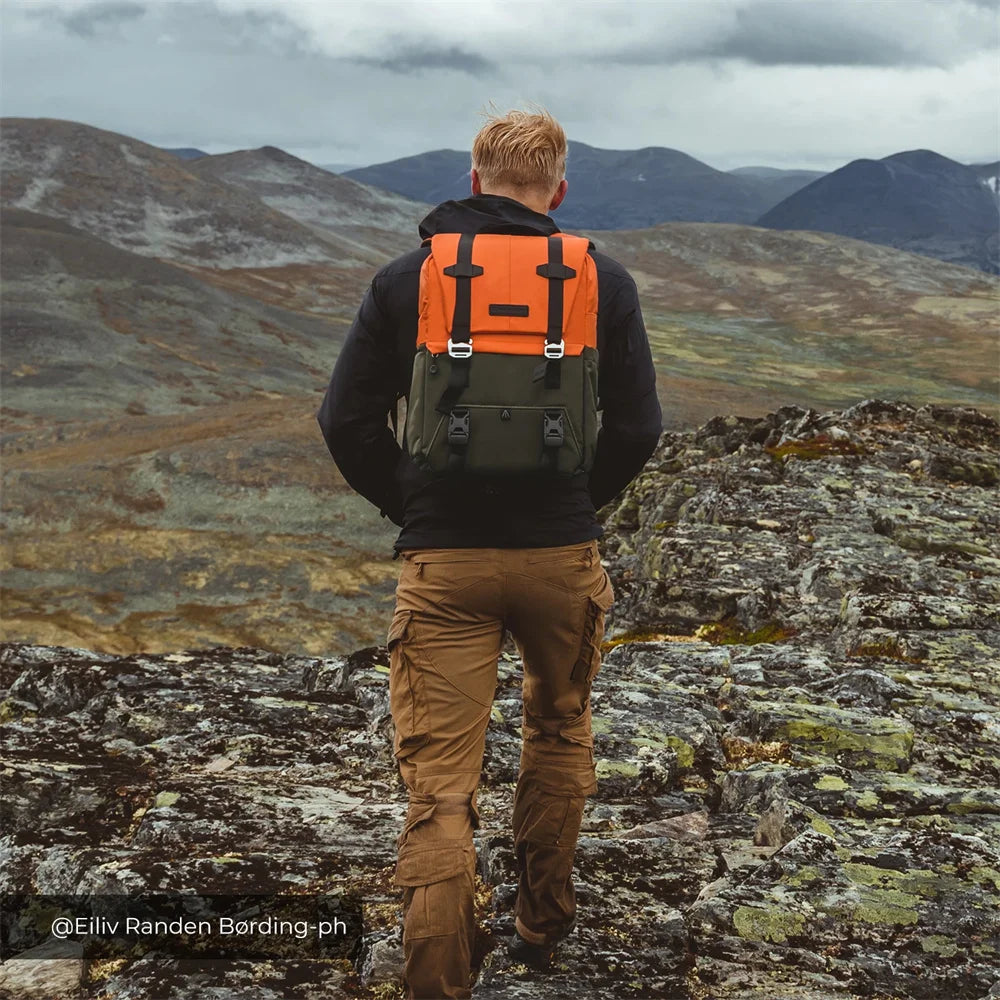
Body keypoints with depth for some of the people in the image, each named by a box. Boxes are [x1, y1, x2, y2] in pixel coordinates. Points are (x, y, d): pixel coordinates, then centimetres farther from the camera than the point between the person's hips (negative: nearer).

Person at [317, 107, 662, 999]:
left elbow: (346, 421, -3)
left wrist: (406, 505, 8)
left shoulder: (405, 280, -1)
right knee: (559, 733, 26)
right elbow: (638, 427, -1)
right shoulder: (603, 282, 0)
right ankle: (543, 922, 38)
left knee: (441, 786, 1)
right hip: (562, 557, 2)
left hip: (443, 561, -1)